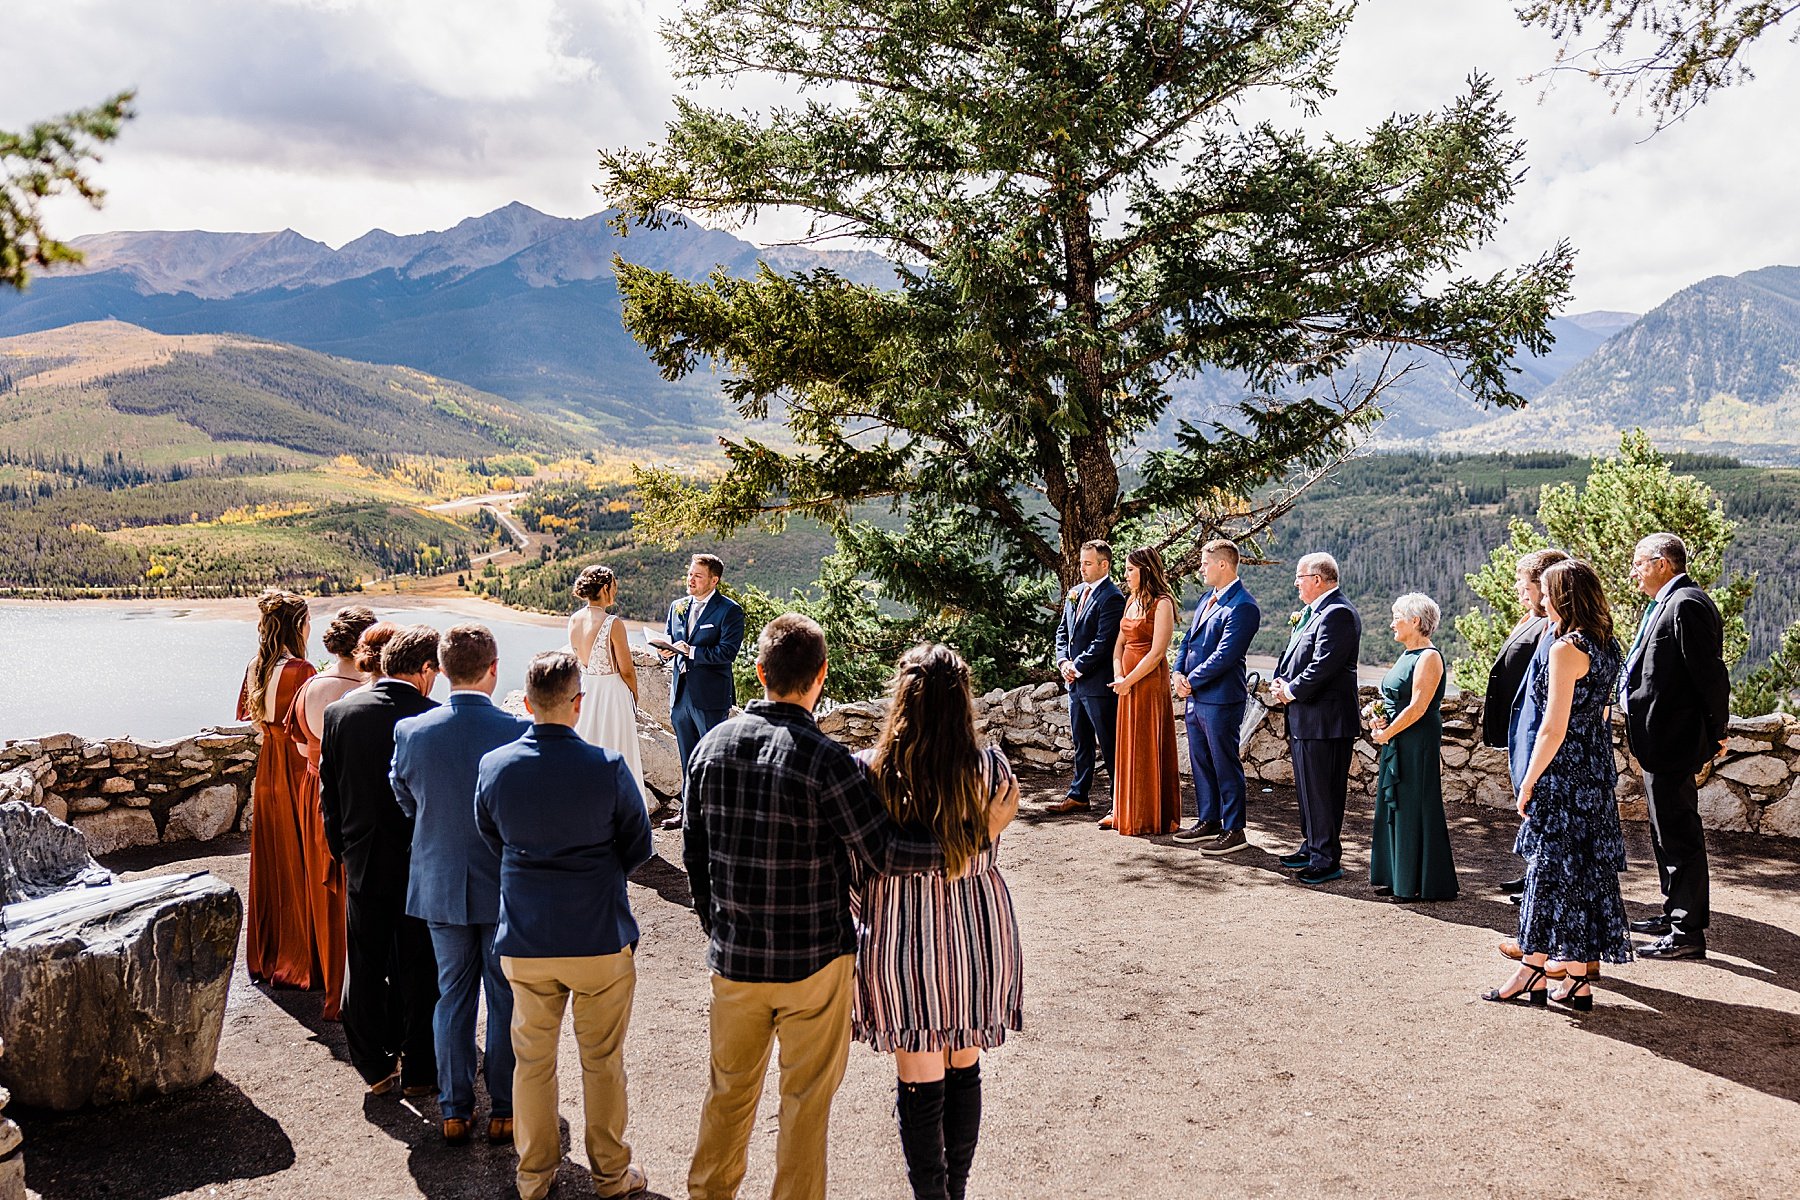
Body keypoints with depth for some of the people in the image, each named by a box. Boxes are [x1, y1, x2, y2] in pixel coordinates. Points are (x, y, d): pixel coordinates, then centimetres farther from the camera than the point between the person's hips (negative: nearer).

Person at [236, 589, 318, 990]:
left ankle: (265, 957, 27)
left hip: (268, 771, 8)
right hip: (299, 772, -8)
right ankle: (300, 962, 7)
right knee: (301, 864, 1)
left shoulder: (256, 668, 4)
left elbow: (248, 715, 16)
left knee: (271, 861, 16)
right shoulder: (301, 671, -20)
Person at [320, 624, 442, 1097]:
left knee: (366, 969, 15)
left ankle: (374, 1067, 25)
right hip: (422, 865, -3)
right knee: (418, 973, 10)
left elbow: (328, 793, 4)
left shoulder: (339, 712, -4)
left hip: (364, 863, 3)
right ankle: (418, 1072, 19)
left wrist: (343, 849, 15)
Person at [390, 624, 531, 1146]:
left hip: (440, 885, 3)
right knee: (507, 1001, 11)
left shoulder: (410, 732, -10)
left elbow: (404, 802, 5)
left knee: (452, 995, 16)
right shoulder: (519, 732, -19)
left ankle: (454, 1111, 25)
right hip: (506, 888, -2)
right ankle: (504, 1111, 21)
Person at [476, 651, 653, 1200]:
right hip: (600, 937, -2)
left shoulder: (494, 766, -8)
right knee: (603, 1062, 13)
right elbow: (639, 849, -5)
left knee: (532, 1061, 17)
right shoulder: (608, 768, -17)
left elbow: (492, 841, 8)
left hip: (525, 942, 3)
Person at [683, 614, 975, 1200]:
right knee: (806, 1098, 13)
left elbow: (693, 852, 4)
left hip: (733, 955, 5)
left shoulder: (712, 746, -4)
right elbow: (884, 853, -18)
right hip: (813, 959, -4)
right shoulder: (825, 760, -20)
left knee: (730, 1088, 22)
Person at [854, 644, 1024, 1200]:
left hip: (902, 937, -2)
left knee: (920, 1084, 12)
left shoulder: (869, 772, -16)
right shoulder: (989, 769, -13)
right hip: (979, 928, 2)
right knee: (965, 1069, 20)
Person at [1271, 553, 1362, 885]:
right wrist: (1280, 683, 2)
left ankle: (1327, 860, 4)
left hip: (1324, 719, -10)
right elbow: (1292, 656, 21)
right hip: (1305, 718, 11)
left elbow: (1322, 667, -23)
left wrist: (1291, 691, -12)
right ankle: (1313, 848, 31)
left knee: (1322, 791, -4)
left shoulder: (1338, 613, -17)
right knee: (1308, 788, 19)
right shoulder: (1313, 612, 15)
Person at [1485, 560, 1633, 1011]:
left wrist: (1528, 783, -12)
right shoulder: (1607, 646, 9)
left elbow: (1555, 728, -19)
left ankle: (1533, 970, 7)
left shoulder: (1566, 648, -17)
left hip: (1563, 771, -8)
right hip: (1597, 771, 9)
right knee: (1587, 865, 11)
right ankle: (1577, 974, 19)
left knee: (1550, 866, -1)